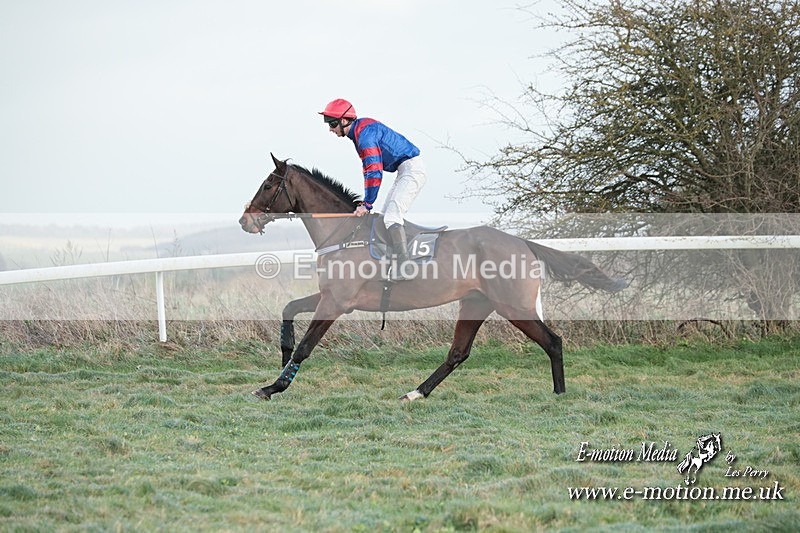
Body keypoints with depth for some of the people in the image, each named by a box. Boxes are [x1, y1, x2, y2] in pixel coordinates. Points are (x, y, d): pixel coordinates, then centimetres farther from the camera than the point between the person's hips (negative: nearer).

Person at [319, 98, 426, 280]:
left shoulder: (365, 132, -19)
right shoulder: (359, 131, 13)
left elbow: (374, 171, -24)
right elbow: (369, 169, 17)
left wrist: (367, 204, -21)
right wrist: (366, 202, 13)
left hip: (411, 168, -11)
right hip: (404, 171, 11)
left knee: (391, 216, -19)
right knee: (387, 216, 11)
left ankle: (403, 268, -25)